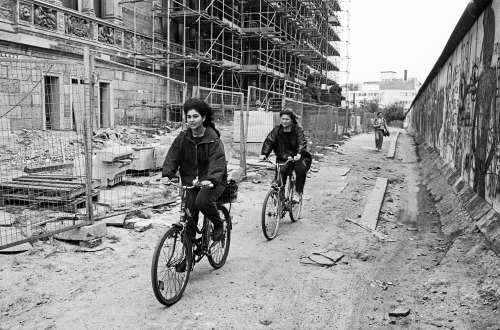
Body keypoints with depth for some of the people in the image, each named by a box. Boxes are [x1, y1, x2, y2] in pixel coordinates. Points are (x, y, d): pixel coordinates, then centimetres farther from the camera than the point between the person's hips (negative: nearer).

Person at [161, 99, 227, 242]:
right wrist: (167, 175, -22)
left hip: (213, 181, -4)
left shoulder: (213, 139, -12)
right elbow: (172, 157, -4)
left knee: (202, 201, -32)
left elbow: (217, 162, -24)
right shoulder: (183, 137, 0)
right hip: (190, 181, 4)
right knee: (189, 217, 0)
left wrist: (211, 180, -42)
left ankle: (219, 224, -2)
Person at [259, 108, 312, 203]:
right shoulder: (277, 129, 1)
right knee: (280, 173, -23)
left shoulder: (298, 129, -6)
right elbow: (269, 141, -7)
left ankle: (298, 192, -12)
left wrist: (299, 154, -39)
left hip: (297, 157, -2)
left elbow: (302, 142, -19)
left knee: (301, 168, -31)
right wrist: (264, 154, -24)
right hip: (283, 159, 2)